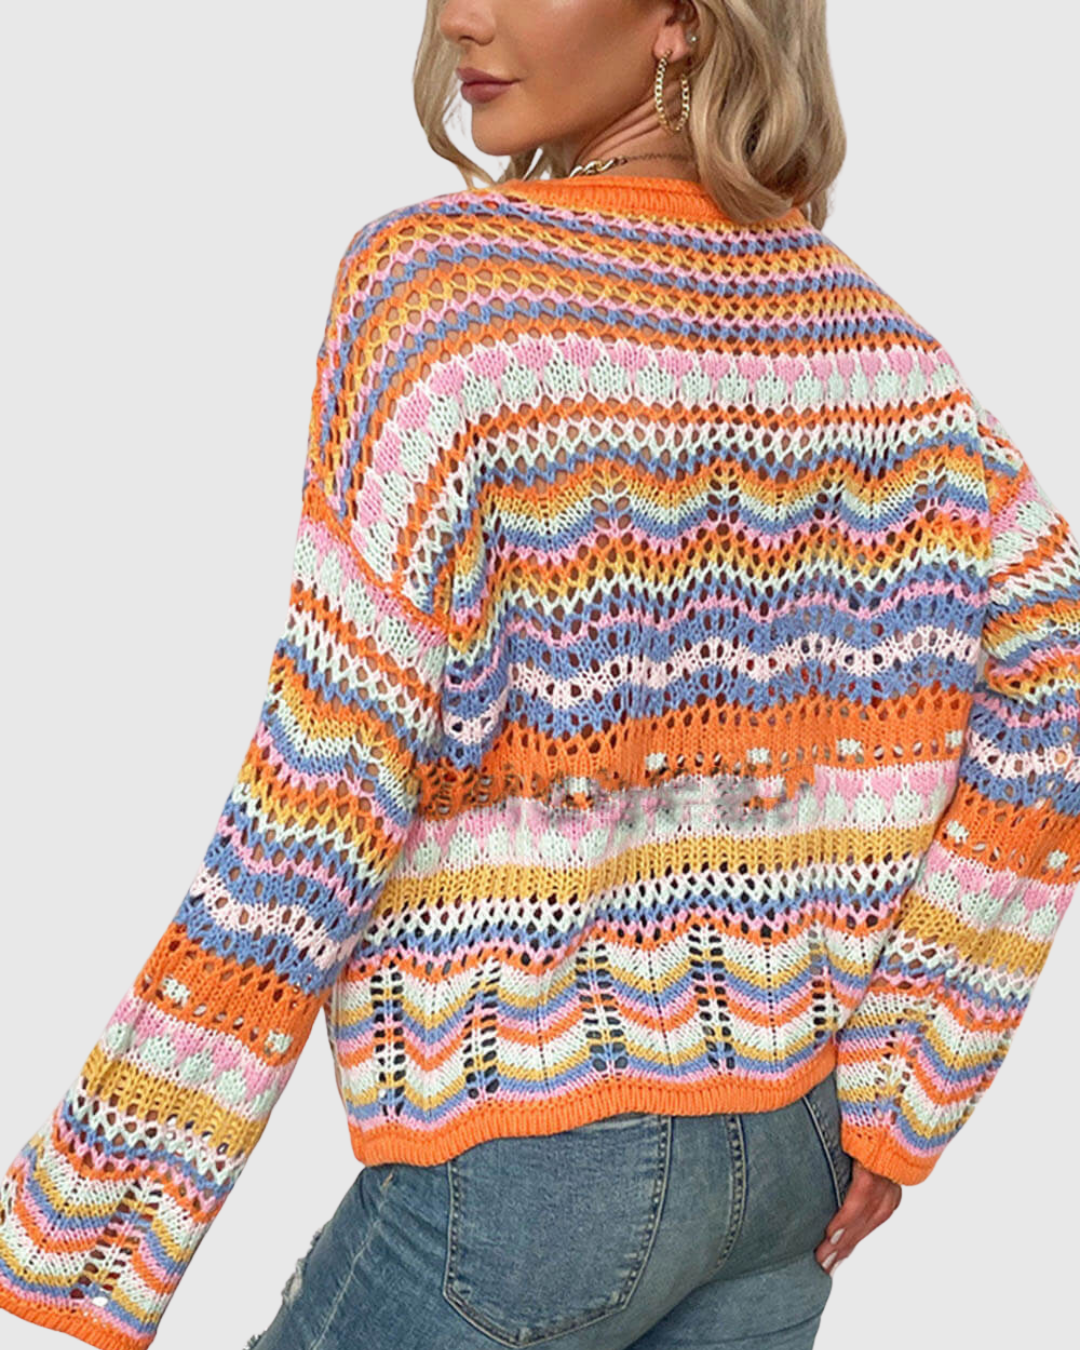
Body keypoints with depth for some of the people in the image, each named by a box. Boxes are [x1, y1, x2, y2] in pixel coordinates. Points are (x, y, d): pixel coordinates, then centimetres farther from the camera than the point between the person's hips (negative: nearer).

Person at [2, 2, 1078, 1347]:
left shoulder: (437, 281, -14)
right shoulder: (870, 329, 3)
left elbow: (329, 792, -18)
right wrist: (898, 1097, 3)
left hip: (535, 1146, -6)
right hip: (793, 1133, 6)